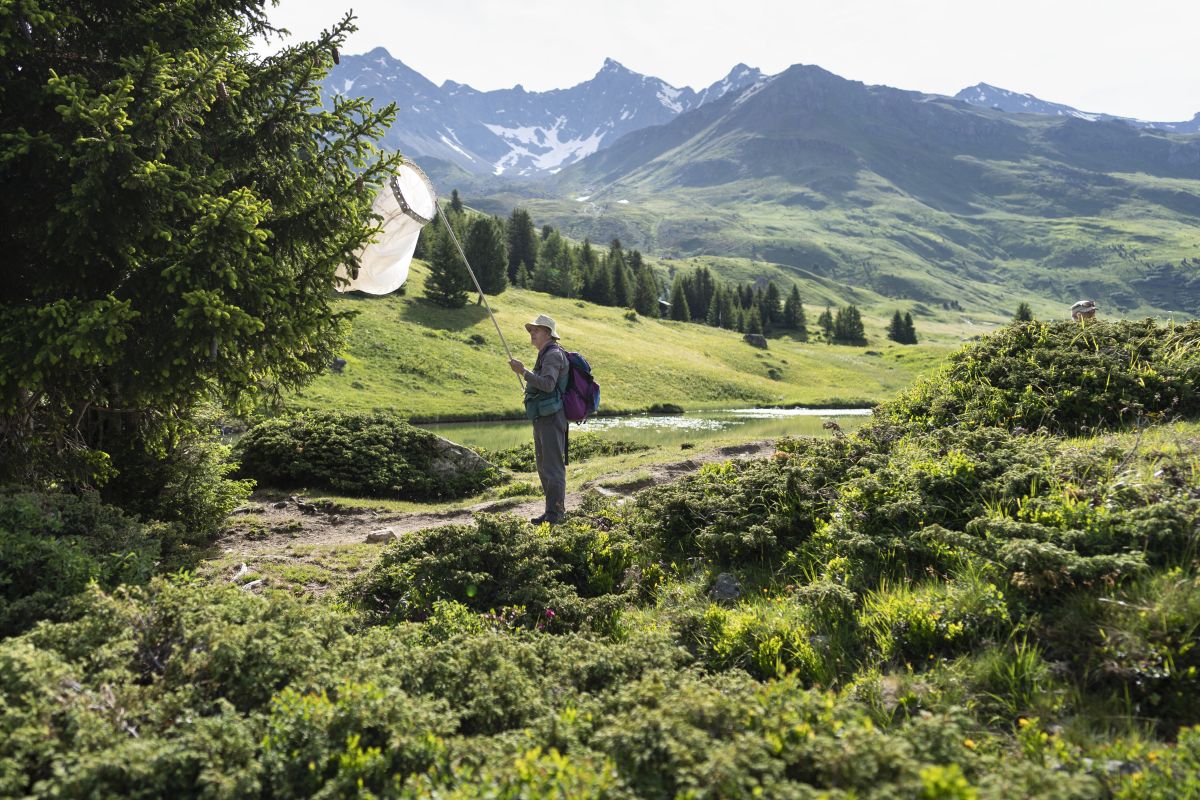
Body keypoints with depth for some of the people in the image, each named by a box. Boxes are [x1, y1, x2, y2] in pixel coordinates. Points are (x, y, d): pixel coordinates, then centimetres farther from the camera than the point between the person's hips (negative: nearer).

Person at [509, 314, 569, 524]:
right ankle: (554, 511, 20)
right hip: (542, 420, 11)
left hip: (551, 419, -11)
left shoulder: (554, 354, -12)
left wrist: (523, 372, -25)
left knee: (553, 465, -8)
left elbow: (548, 384, -26)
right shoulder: (545, 355, 19)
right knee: (544, 466, 14)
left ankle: (555, 513, -6)